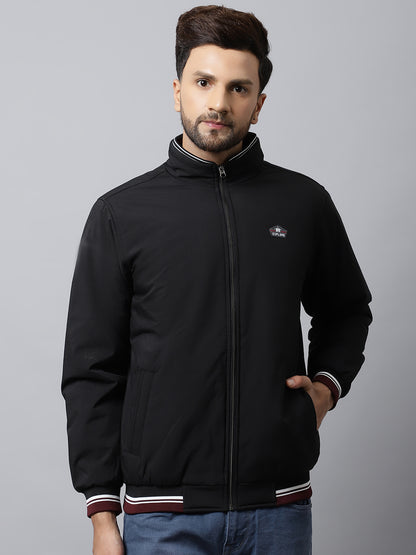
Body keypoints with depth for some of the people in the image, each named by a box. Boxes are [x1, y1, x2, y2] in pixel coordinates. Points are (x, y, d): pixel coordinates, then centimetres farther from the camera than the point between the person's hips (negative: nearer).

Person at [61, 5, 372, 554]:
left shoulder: (304, 202, 5)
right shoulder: (121, 214, 1)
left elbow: (347, 311, 23)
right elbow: (92, 372, 2)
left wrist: (327, 383, 4)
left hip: (279, 508, 2)